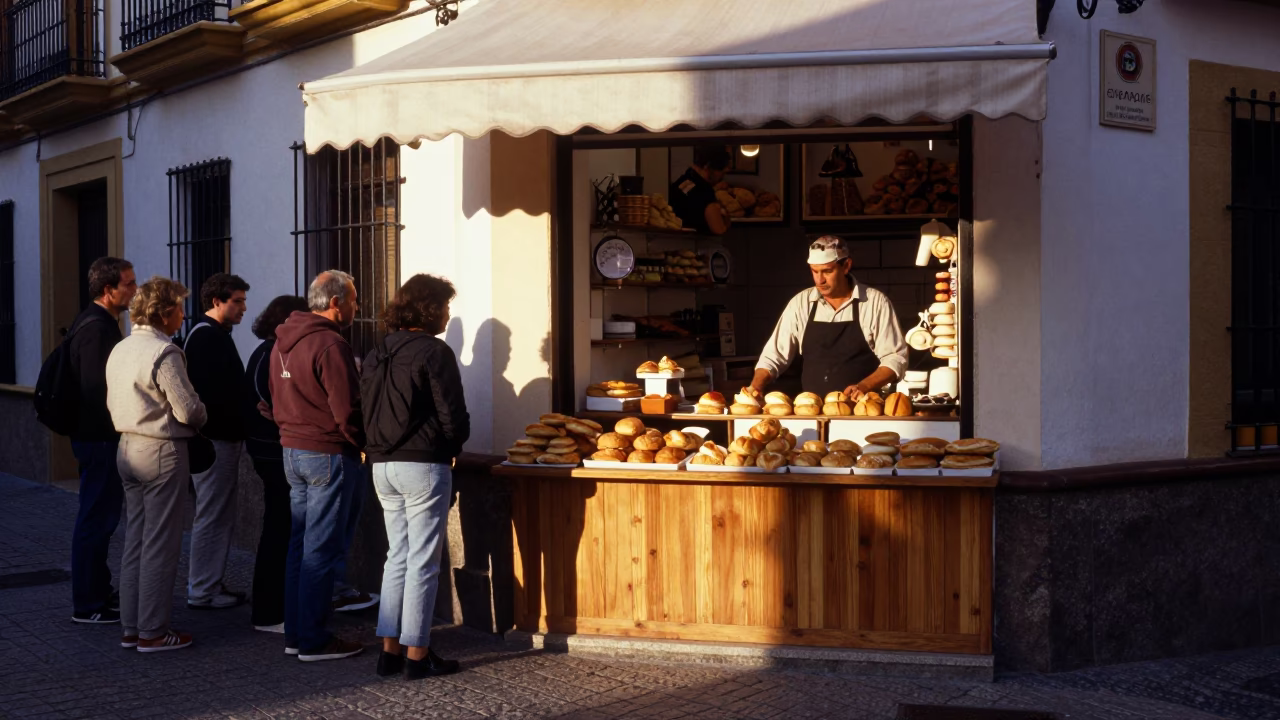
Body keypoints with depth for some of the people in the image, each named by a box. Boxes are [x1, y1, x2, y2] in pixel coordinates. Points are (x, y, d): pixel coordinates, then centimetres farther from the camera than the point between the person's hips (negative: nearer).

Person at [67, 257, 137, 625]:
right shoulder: (97, 329, -19)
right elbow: (98, 389, -24)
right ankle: (87, 605, 3)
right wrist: (115, 432, -18)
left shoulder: (96, 323, 14)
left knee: (99, 517, 18)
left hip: (95, 437, 11)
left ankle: (99, 592, 28)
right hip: (100, 438, -11)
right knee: (97, 519, -4)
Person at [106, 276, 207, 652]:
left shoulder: (120, 350, 10)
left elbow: (112, 404, 15)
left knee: (134, 541, 14)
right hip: (163, 452, -9)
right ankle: (153, 631, 4)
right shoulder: (164, 353, -17)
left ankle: (131, 627, 19)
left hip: (128, 448, 9)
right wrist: (200, 417, 2)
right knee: (160, 545, -2)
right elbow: (188, 409, -18)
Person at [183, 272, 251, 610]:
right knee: (212, 518, -4)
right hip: (215, 439, -10)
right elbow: (214, 393, -23)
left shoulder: (214, 335, 17)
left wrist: (235, 430, 14)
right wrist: (231, 428, -18)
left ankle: (210, 585, 22)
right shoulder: (207, 337, -15)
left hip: (220, 438, 10)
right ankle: (202, 592, 2)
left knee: (219, 518, 15)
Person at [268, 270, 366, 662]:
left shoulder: (283, 341, 11)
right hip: (328, 454, -9)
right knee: (321, 550, -3)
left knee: (300, 543, 15)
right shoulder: (330, 345, -18)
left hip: (293, 451, 9)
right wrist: (362, 444, -4)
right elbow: (346, 410, -19)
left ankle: (294, 633, 21)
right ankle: (313, 640, 3)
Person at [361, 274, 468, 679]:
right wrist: (452, 446, 6)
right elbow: (453, 417, -12)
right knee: (423, 561, 0)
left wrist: (382, 446, 14)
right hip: (423, 464, -7)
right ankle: (417, 653, 3)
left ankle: (390, 649, 15)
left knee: (397, 555, 14)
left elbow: (367, 412, 11)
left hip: (383, 465, 7)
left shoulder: (377, 355, 11)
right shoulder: (434, 353, -11)